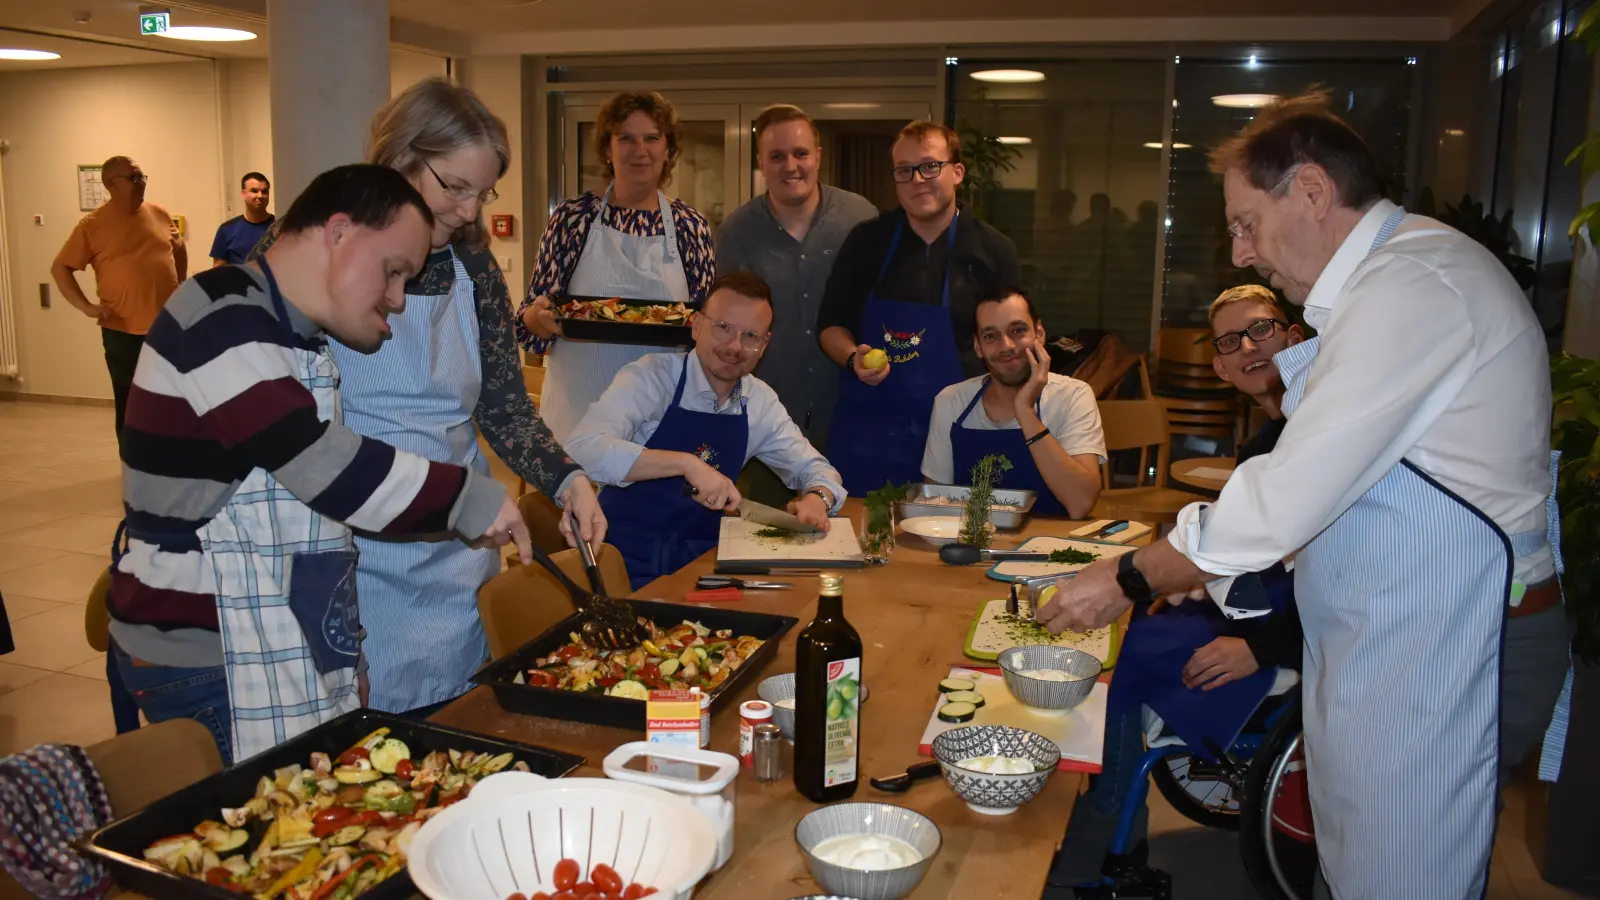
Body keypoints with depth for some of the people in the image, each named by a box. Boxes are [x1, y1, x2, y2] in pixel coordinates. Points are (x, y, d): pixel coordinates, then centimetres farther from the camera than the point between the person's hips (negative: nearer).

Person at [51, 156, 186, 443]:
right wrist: (87, 307, -13)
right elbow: (60, 268, -3)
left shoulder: (160, 215, 5)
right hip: (125, 333, -4)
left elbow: (179, 249, 23)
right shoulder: (92, 225, -6)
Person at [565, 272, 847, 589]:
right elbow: (582, 449, -27)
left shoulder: (761, 402, 4)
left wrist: (817, 498, -9)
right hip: (629, 561, -5)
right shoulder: (650, 377, -13)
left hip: (701, 561, 6)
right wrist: (685, 463, -32)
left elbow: (813, 467, 14)